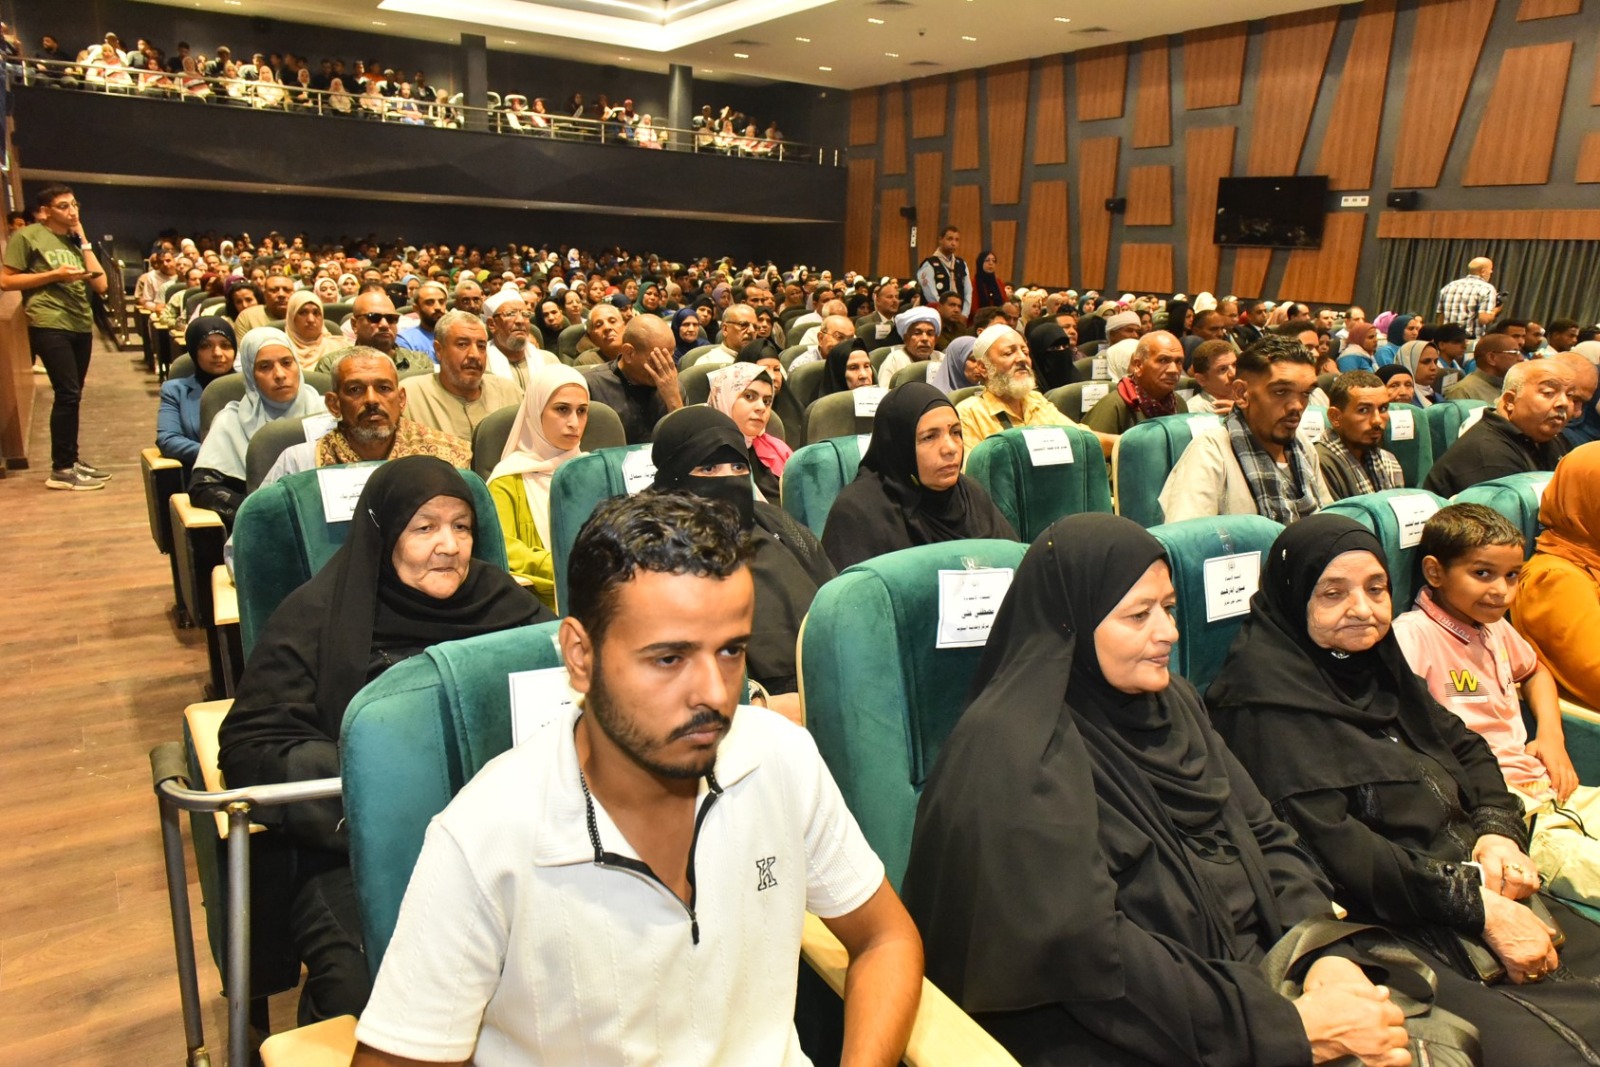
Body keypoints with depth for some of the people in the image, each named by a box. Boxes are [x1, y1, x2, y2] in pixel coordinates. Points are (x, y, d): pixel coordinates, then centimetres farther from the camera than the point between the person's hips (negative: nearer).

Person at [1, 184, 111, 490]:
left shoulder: (75, 241, 16)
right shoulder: (26, 236, -2)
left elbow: (101, 285, 6)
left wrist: (83, 240, 5)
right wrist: (54, 275, -13)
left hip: (81, 325, 7)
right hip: (49, 325, -6)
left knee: (71, 395, 11)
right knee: (67, 393, -12)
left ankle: (71, 459, 19)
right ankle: (61, 470, -6)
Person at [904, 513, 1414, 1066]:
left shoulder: (1170, 699, 7)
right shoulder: (1014, 752, -19)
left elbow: (1264, 835, 8)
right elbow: (1085, 949, -22)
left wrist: (1326, 953, -9)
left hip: (1255, 973, 8)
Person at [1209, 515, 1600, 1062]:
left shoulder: (1375, 660, 15)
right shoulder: (1264, 697, -13)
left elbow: (1466, 749, 20)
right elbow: (1328, 843, -18)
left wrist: (1499, 831, -1)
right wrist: (1476, 904, -16)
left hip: (1475, 885, 9)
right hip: (1379, 924, -9)